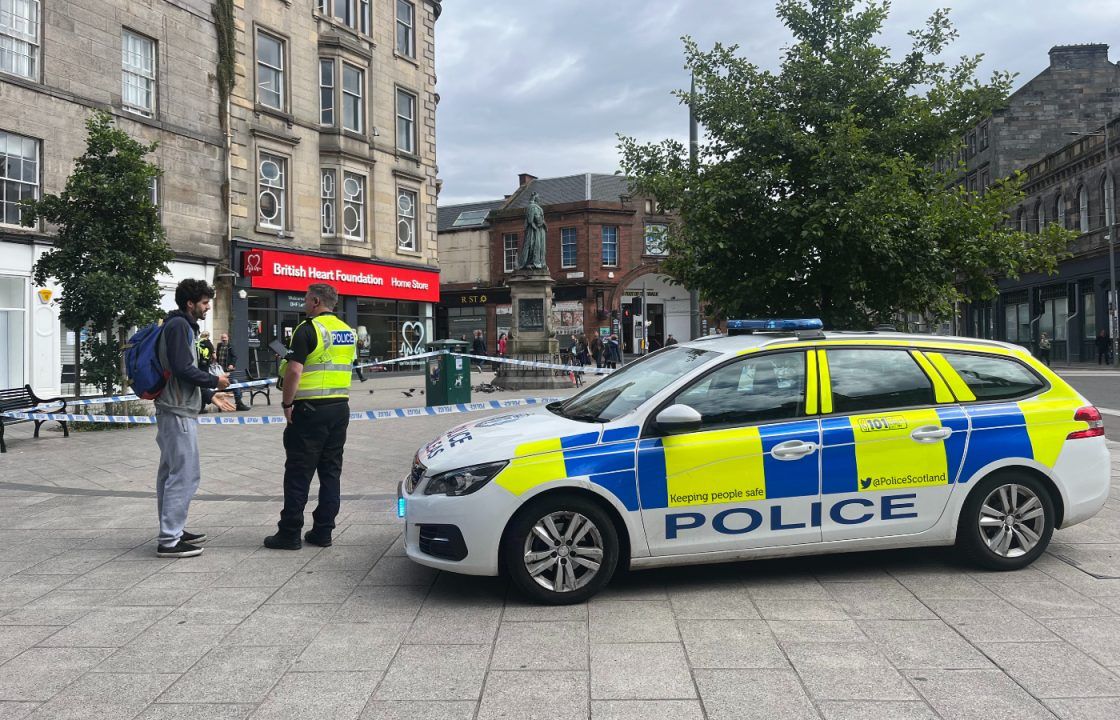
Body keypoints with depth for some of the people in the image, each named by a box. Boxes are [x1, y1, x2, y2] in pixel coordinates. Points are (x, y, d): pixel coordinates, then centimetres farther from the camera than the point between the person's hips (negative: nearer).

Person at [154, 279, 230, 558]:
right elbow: (183, 368, -20)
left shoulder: (182, 325, 18)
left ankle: (173, 530, 25)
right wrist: (214, 381, -9)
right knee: (185, 475, -9)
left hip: (173, 410, 11)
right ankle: (169, 540, -5)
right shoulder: (179, 325, -12)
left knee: (170, 473, 15)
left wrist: (209, 391, 17)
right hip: (179, 412, -11)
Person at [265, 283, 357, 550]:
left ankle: (289, 533, 5)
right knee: (331, 471, 10)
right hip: (340, 408, 7)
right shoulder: (348, 331, 13)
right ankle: (323, 531, 13)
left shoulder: (308, 329, -11)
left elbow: (294, 370, -19)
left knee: (299, 472, 0)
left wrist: (287, 403, -11)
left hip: (310, 410, -7)